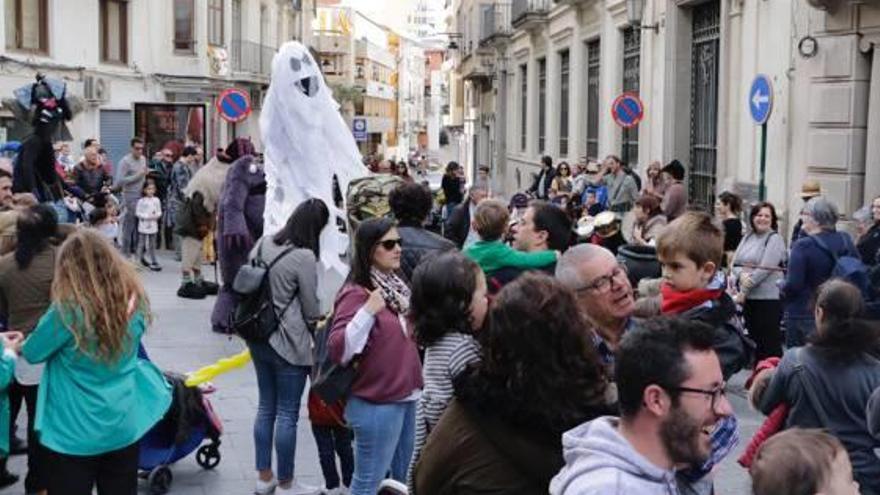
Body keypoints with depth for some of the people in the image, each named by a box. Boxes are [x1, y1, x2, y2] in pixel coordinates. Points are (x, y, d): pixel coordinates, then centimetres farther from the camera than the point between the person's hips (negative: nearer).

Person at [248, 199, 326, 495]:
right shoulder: (304, 257, -18)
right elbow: (311, 308, -10)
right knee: (287, 414, 4)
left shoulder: (263, 244, 1)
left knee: (266, 407, 17)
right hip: (289, 343, -7)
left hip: (258, 337, 7)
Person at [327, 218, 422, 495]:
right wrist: (368, 311, -33)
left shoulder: (397, 286, 8)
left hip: (407, 398, 9)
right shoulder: (356, 293, -17)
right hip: (376, 405, -9)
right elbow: (338, 351, -27)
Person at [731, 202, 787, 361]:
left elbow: (764, 269, -15)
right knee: (754, 338, 14)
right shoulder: (748, 237, 13)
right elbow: (736, 263, 8)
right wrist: (742, 275, -15)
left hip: (768, 297, -7)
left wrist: (743, 291, -14)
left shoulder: (774, 239, -7)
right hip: (748, 297, 7)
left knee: (769, 343, -4)